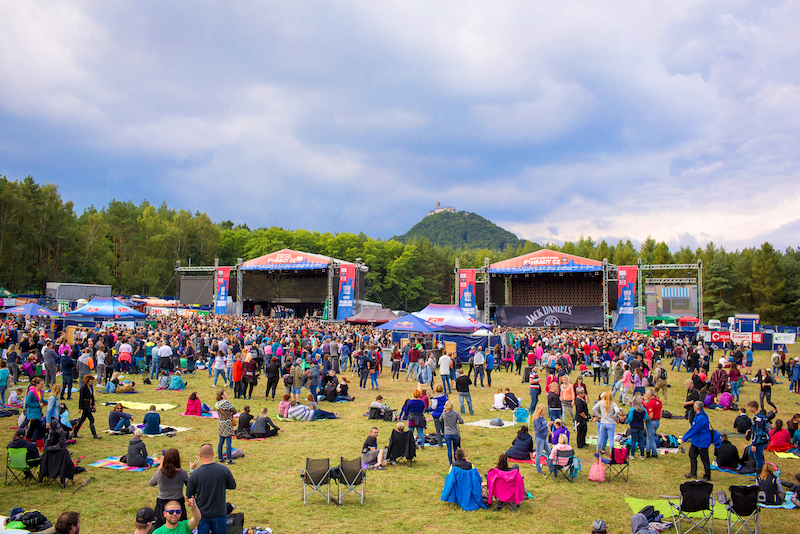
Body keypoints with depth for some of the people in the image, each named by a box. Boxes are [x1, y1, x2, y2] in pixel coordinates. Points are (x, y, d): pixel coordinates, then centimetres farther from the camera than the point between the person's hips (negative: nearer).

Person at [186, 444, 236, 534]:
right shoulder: (224, 470, -14)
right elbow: (233, 486, 2)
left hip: (202, 513, 0)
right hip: (219, 512, 0)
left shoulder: (194, 474, -15)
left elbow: (189, 497, -4)